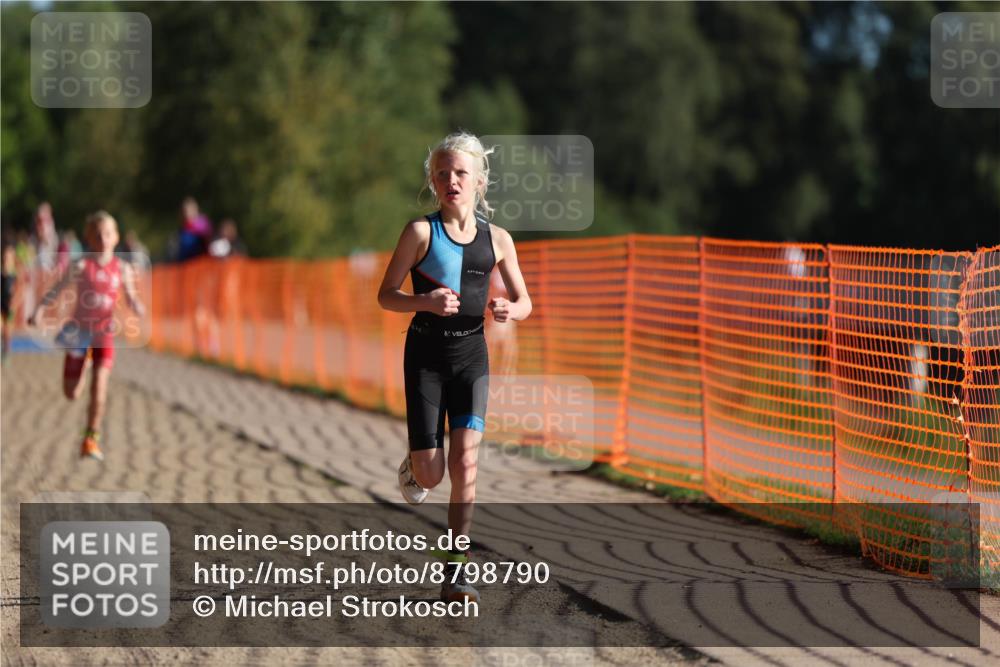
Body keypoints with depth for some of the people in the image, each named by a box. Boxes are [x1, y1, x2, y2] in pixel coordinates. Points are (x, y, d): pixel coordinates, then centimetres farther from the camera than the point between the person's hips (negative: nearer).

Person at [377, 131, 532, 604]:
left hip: (472, 354, 2)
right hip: (426, 353, -2)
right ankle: (415, 465, 37)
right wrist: (426, 302, -24)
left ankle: (455, 570, -6)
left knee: (465, 460, -13)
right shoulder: (421, 232, -5)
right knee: (430, 474, -4)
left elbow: (524, 302, 11)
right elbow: (386, 295, -5)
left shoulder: (497, 240, 3)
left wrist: (510, 311, -13)